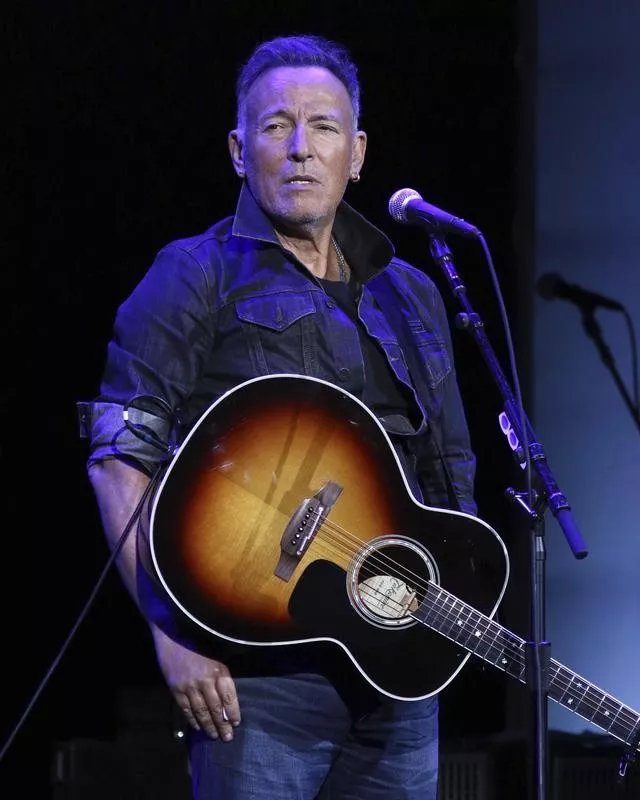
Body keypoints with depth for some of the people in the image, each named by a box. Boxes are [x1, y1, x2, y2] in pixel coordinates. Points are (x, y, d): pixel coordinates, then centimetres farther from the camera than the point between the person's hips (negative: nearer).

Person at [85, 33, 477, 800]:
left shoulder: (411, 297, 18)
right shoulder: (199, 281, 0)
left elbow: (454, 478, 23)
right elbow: (118, 460, -7)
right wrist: (172, 633, -15)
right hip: (260, 664, -5)